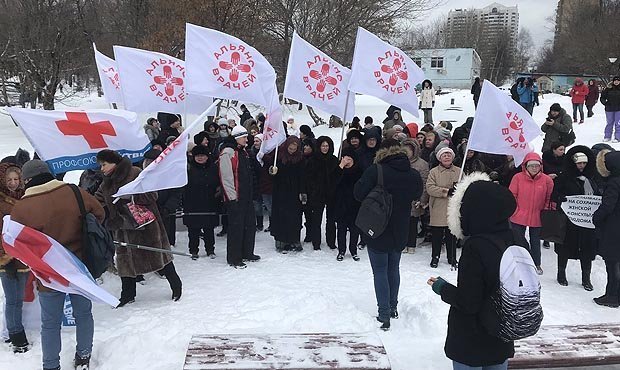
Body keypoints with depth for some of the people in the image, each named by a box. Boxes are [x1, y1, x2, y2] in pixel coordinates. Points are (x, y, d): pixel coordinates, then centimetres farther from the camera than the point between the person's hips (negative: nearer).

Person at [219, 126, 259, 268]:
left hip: (247, 196, 9)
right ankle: (233, 258, 9)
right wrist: (232, 196, -19)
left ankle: (247, 253, 29)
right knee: (236, 227, -2)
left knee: (250, 224, 15)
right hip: (235, 198, -9)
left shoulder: (243, 152, 15)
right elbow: (225, 176, -19)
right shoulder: (227, 152, -14)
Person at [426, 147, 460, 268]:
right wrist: (447, 191, -18)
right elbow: (430, 188, -11)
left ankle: (452, 258, 23)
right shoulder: (434, 172, 1)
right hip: (438, 209, -2)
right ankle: (435, 257, 19)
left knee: (452, 235, 9)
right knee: (437, 235, 5)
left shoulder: (459, 171, 9)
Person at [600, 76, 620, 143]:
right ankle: (607, 136, 20)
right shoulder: (608, 89, 1)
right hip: (609, 109, 2)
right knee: (609, 123, 12)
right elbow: (602, 97, 8)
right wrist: (605, 103, -5)